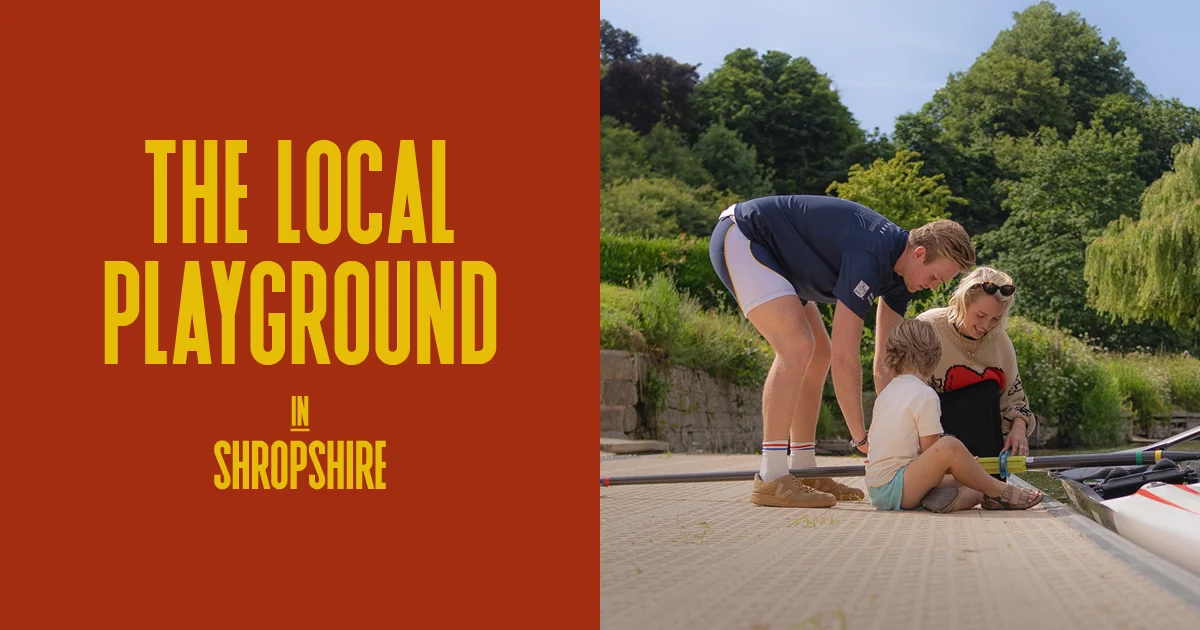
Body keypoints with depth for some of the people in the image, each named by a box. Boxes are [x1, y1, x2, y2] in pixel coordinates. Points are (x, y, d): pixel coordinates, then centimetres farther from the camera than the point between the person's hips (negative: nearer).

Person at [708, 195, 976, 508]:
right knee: (798, 347, -22)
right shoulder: (870, 256, -29)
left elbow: (886, 362, 6)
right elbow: (845, 358, -28)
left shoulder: (900, 273, 1)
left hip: (773, 254, 11)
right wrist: (862, 438, -22)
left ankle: (803, 471, 16)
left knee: (818, 354, 10)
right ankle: (771, 479, -21)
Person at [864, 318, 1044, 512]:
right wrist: (960, 463, 6)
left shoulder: (886, 392, 18)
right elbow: (931, 450, -12)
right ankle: (998, 491, -7)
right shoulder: (924, 394, -10)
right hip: (892, 487, -9)